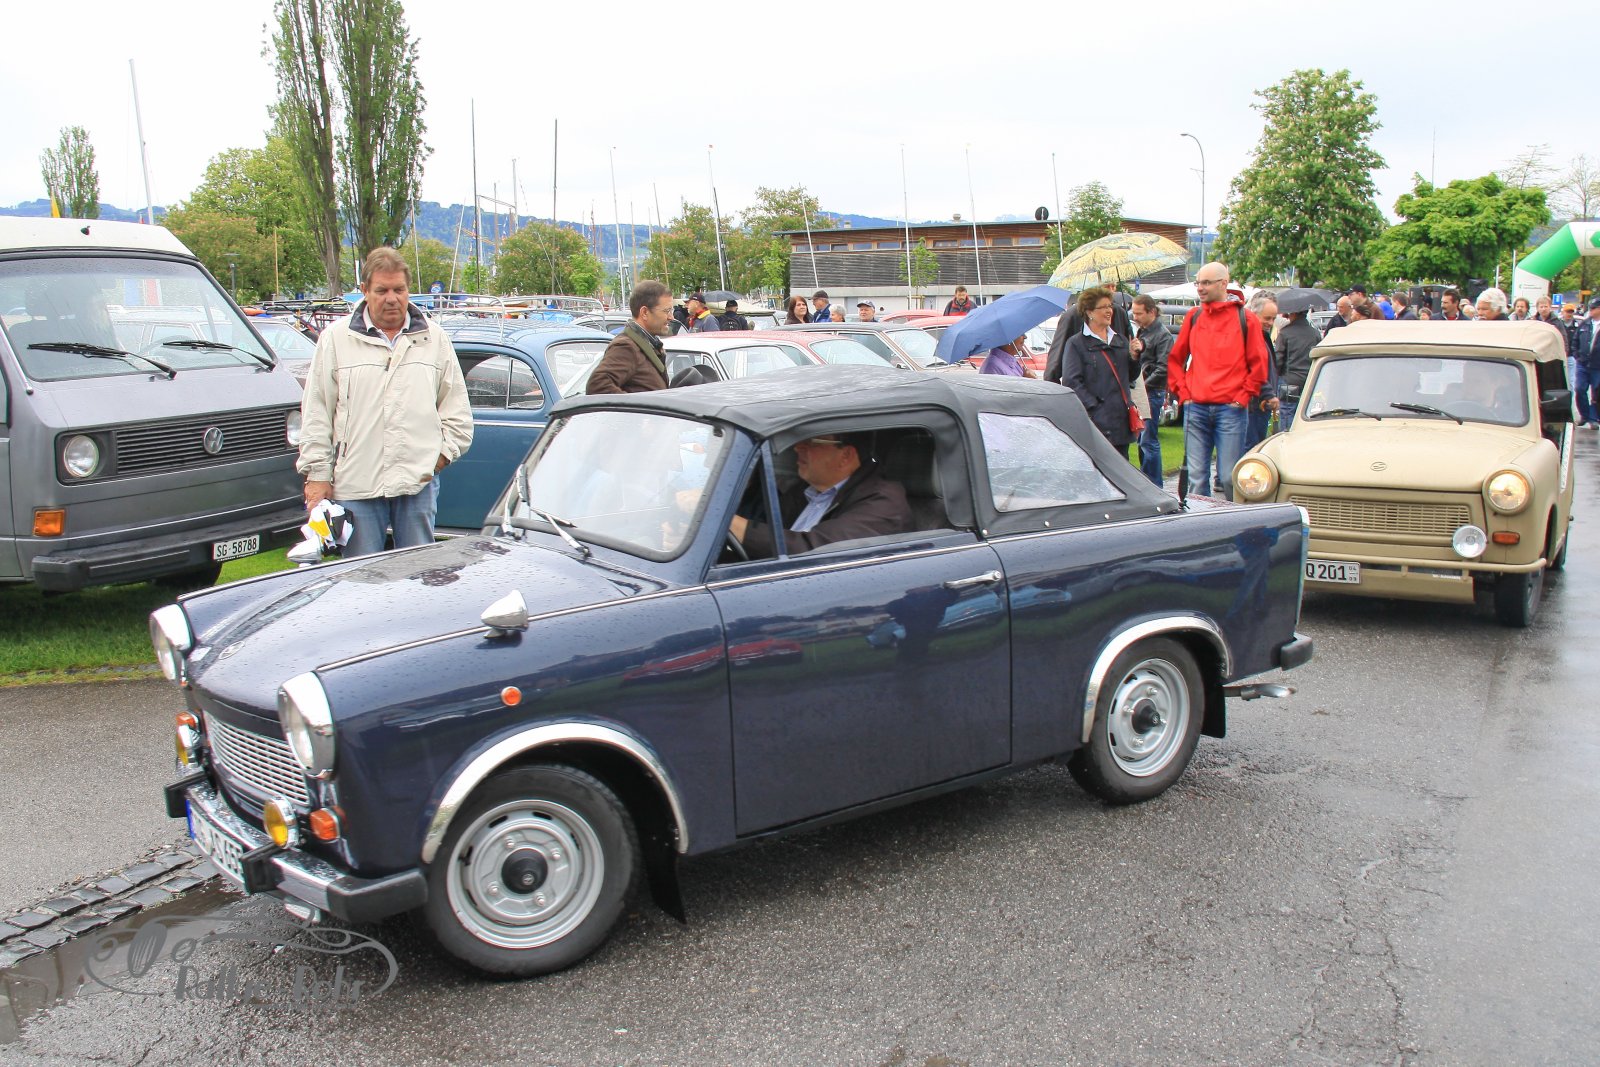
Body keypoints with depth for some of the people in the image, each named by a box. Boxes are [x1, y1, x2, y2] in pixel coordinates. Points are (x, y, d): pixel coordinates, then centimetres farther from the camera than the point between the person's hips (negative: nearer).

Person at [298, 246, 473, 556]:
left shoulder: (434, 338, 11)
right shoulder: (336, 339, 6)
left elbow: (457, 408, 15)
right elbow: (316, 415, 6)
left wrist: (443, 453, 3)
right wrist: (317, 474, 1)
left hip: (418, 482, 1)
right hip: (355, 484, -1)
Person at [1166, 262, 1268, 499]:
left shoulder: (1245, 319, 1)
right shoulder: (1193, 317, 10)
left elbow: (1258, 364, 3)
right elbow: (1174, 359, 16)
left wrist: (1242, 397, -3)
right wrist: (1183, 393, 6)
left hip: (1231, 409, -3)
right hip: (1195, 409, 3)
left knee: (1230, 478, -2)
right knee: (1196, 477, 4)